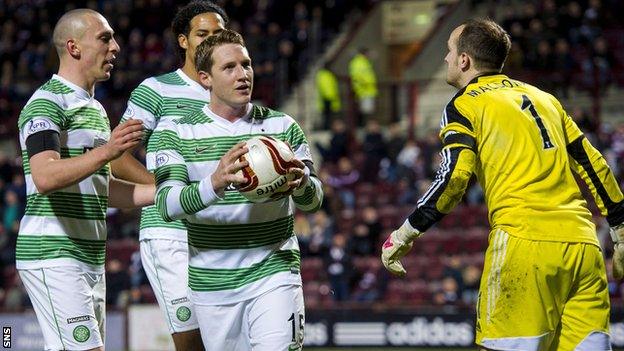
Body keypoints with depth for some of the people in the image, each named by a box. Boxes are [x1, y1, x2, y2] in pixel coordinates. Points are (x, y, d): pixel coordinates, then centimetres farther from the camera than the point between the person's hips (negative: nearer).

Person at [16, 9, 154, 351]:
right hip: (54, 255, -9)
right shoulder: (47, 102, -10)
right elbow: (44, 178, -24)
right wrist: (105, 152, -35)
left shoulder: (95, 109, 21)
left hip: (90, 256, 9)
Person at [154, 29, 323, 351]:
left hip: (274, 272, 0)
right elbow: (166, 204, -13)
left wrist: (302, 183, -20)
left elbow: (313, 200, 5)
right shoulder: (178, 133, 0)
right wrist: (214, 184, -33)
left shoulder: (282, 127, 5)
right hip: (211, 282, 0)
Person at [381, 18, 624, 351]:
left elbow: (453, 177, -7)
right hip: (583, 246, 6)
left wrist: (404, 234, 0)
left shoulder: (464, 105, 7)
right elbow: (592, 165, 21)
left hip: (523, 240, -5)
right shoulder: (543, 97, 23)